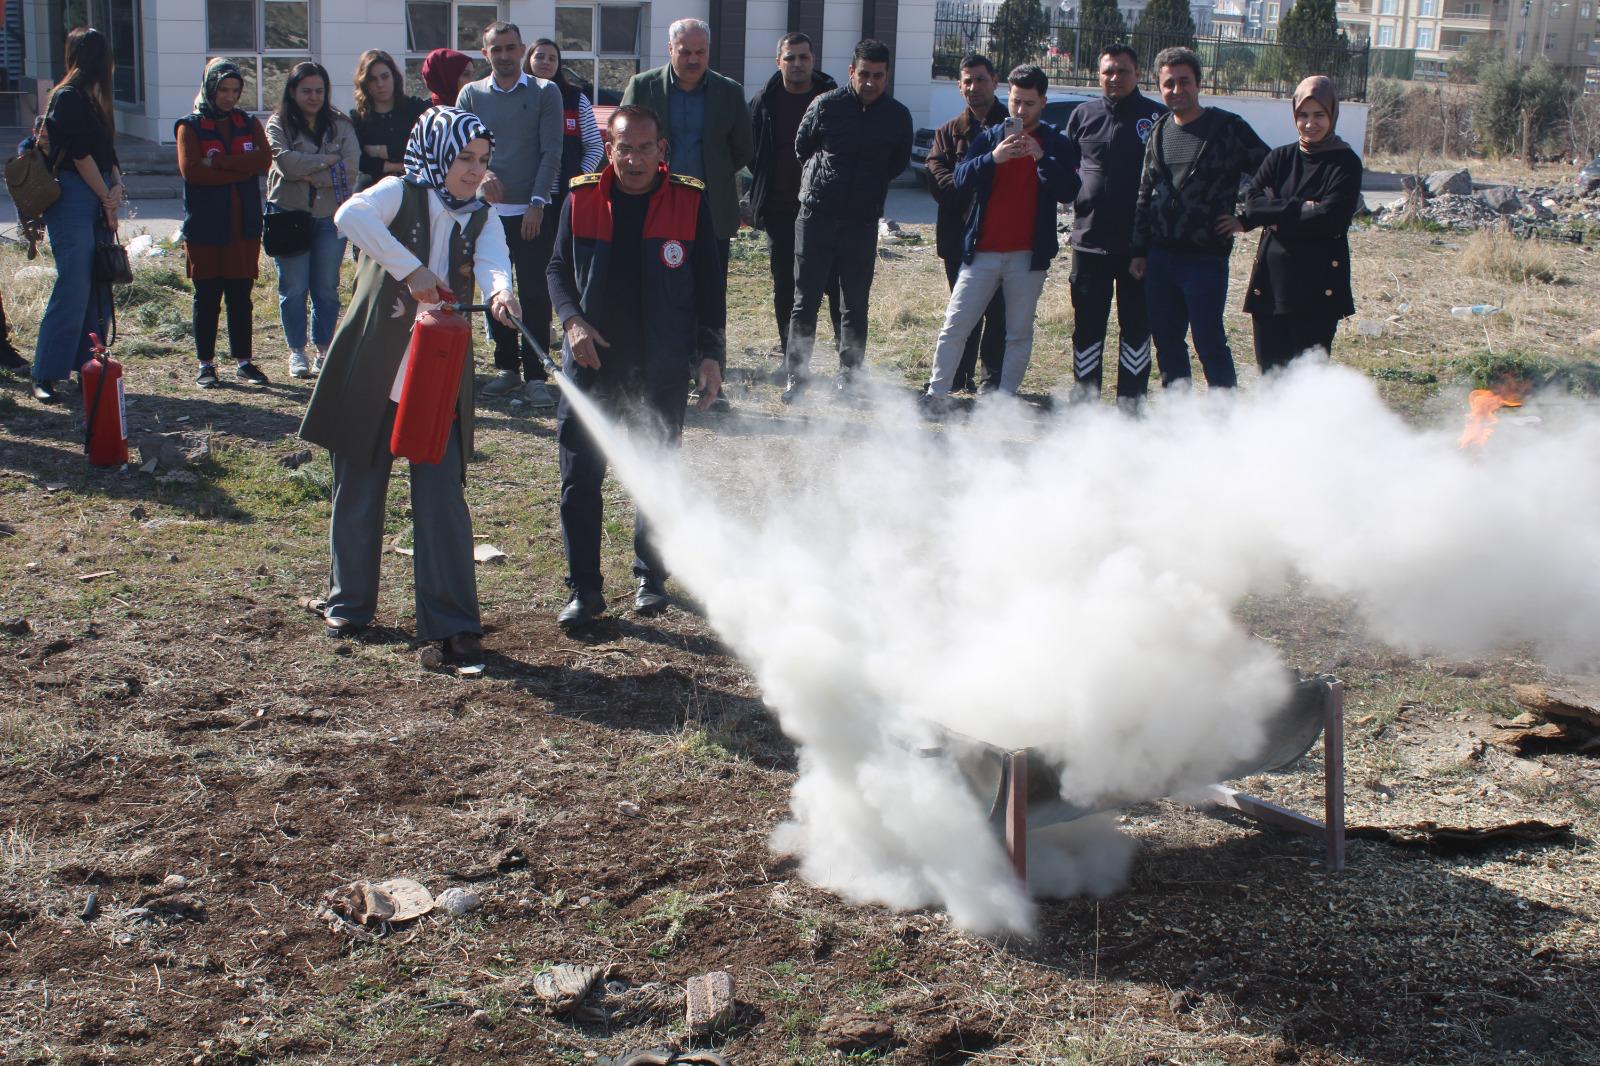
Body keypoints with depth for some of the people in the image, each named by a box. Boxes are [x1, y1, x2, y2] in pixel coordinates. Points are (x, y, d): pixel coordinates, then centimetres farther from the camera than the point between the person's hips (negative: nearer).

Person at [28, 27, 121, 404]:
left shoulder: (93, 98, 17)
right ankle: (46, 376, -7)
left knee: (99, 288, 9)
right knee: (73, 288, -11)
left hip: (98, 200, 8)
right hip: (72, 199, -8)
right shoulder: (67, 97, -9)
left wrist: (117, 186, -3)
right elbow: (80, 154, -12)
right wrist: (108, 198, -6)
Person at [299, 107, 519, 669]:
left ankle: (453, 622, 1)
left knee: (443, 500, -3)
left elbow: (492, 261, -17)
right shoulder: (401, 194, -5)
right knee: (358, 491, 10)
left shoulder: (480, 221, 6)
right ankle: (349, 601, 28)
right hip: (372, 374, -2)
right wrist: (411, 269, -33)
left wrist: (500, 290, -40)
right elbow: (351, 216, -27)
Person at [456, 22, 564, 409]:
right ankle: (507, 367, 18)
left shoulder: (545, 93, 3)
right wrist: (481, 173, -16)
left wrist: (537, 203, -9)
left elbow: (551, 152, -2)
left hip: (532, 212, -2)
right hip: (488, 210, 2)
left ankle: (535, 376, -1)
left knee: (535, 294, -4)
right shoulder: (471, 95, 8)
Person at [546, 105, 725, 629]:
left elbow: (710, 284, 1)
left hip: (662, 370, -1)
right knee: (579, 478, 0)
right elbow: (559, 269, 8)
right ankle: (584, 590, 10)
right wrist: (572, 320, -10)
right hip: (593, 363, 1)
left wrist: (710, 354, -3)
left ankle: (651, 578, 28)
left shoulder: (690, 202, -4)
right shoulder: (581, 199, -1)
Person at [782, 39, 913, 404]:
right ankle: (796, 377, 5)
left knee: (855, 307, 6)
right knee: (805, 303, 0)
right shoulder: (825, 106, -3)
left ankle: (848, 376, 15)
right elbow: (801, 148, 11)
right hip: (817, 216, -1)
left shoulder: (898, 116, 2)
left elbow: (899, 162, 16)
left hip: (863, 223, 2)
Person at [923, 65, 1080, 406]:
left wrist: (1041, 158, -20)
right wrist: (993, 157, -22)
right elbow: (961, 179, -4)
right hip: (982, 251, 1)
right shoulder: (989, 137, 9)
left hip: (1028, 255, -1)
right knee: (954, 326, -1)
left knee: (1019, 333, 3)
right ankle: (936, 394, 4)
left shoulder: (1056, 144, 5)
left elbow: (1068, 192, -7)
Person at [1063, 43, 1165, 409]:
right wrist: (1073, 194, 1)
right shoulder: (1083, 115, 7)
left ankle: (1130, 400, 15)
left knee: (1136, 324, 6)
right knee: (1087, 323, 8)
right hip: (1089, 238, 2)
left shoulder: (1157, 117, -2)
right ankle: (1083, 396, 19)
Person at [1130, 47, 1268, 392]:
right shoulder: (1159, 131, 11)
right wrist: (1138, 250, 12)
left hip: (1206, 257, -5)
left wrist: (1246, 219, -4)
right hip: (1160, 256, 5)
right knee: (1166, 339, 11)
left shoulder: (1228, 128, -5)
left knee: (1209, 343, -4)